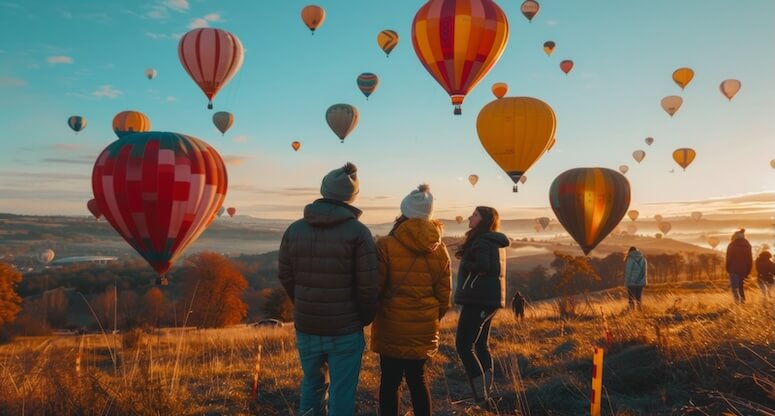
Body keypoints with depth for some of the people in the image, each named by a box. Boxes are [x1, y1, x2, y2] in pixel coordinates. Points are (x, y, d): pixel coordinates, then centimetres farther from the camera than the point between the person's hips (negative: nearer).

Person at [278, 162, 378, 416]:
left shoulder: (294, 230, 0)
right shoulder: (358, 232, -13)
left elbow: (286, 278, 5)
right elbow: (368, 286, -15)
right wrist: (365, 319, 3)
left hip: (305, 328, 4)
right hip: (346, 331, -4)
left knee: (312, 387, 23)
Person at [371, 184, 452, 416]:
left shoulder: (386, 245, -12)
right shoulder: (439, 249, 2)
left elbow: (375, 289, -10)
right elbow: (444, 294, 5)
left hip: (392, 327, -3)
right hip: (424, 328, 4)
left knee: (390, 381, 8)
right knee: (418, 379, 17)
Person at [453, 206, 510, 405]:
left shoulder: (482, 241, -14)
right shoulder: (494, 242, 17)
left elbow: (483, 266, -27)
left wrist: (466, 265, -10)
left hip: (479, 299, -10)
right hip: (487, 299, 10)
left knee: (464, 345, -8)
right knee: (480, 345, 15)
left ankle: (481, 397, -8)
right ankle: (486, 394, 19)